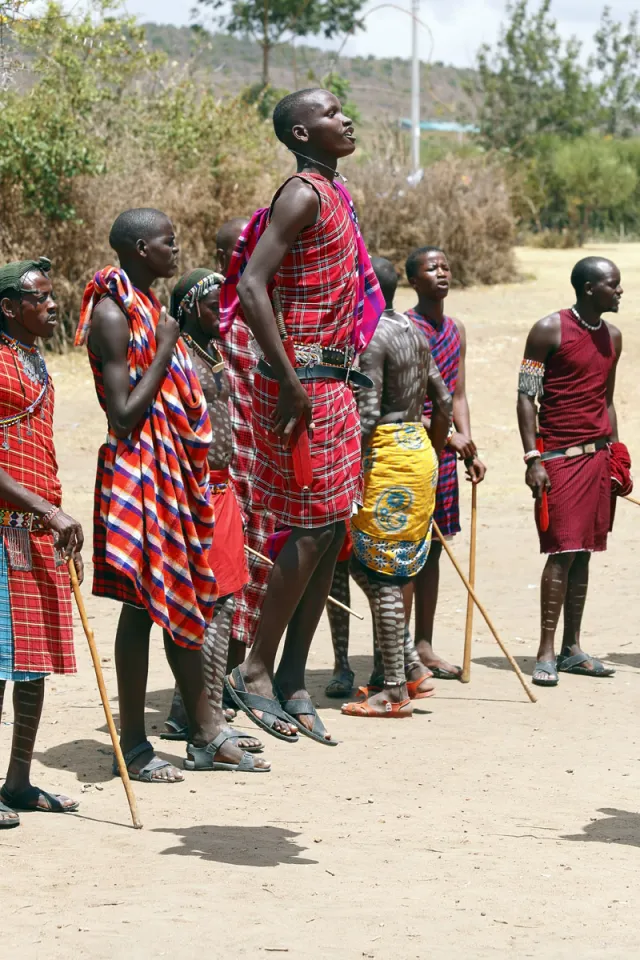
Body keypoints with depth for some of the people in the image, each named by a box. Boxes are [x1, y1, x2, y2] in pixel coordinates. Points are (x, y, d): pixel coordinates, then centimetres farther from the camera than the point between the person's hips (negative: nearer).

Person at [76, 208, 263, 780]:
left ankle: (204, 734, 18)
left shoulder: (151, 308, 16)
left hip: (176, 472, 9)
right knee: (143, 605, -4)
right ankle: (134, 746, 3)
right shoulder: (112, 314, -14)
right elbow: (124, 414, -20)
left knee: (186, 602, 12)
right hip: (138, 472, -9)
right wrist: (165, 351, -17)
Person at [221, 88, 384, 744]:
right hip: (303, 382, -9)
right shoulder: (303, 195, -13)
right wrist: (290, 385, -24)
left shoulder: (332, 196, 16)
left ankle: (292, 679, 14)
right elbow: (251, 285, -23)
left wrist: (337, 378, 18)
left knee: (330, 531, 9)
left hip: (332, 382, 9)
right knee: (313, 530, -8)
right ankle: (256, 671, 1)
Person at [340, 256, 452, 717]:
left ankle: (395, 690, 1)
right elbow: (443, 401, 18)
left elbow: (368, 414, -20)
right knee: (366, 565, 17)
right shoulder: (415, 333, 13)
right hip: (419, 450, 9)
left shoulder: (371, 338, -14)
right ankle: (413, 669, 18)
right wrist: (431, 454, 27)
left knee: (380, 574, -3)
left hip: (386, 456, -9)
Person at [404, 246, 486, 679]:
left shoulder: (456, 330, 14)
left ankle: (424, 646, 17)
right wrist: (448, 436, -19)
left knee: (432, 548, 11)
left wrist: (469, 450, 6)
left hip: (443, 449, 7)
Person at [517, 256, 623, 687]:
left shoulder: (612, 337, 13)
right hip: (559, 455, -6)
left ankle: (572, 649, 12)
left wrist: (616, 456, 15)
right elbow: (526, 396, -8)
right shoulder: (550, 331, -7)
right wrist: (532, 458, -14)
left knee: (583, 552, 7)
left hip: (597, 455, 6)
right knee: (563, 551, -11)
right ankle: (546, 653, -7)